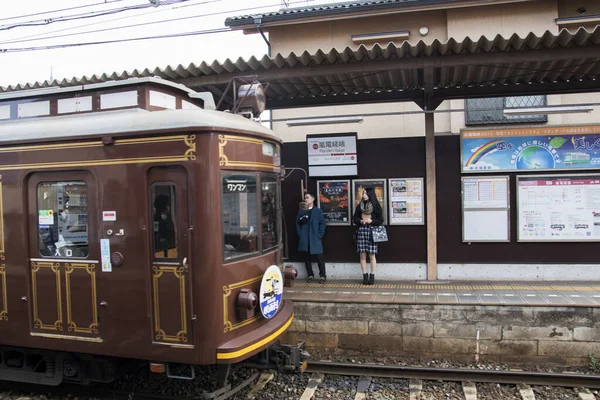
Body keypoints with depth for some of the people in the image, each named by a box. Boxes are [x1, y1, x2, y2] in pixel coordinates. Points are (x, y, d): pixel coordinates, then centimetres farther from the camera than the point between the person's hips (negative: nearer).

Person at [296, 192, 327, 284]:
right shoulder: (301, 211, 11)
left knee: (319, 258, -3)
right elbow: (297, 223, 8)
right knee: (307, 258, 6)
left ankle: (323, 276, 4)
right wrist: (300, 234, -3)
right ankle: (310, 275, 16)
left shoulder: (318, 211, 4)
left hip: (315, 239, -3)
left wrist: (319, 235, -8)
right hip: (304, 240, 3)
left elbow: (322, 223, 1)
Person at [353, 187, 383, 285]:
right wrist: (360, 221, -6)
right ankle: (365, 276, 10)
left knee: (372, 255, 0)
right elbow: (354, 218, 13)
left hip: (372, 232, -3)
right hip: (361, 230, 3)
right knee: (362, 255, 2)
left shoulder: (376, 206, 1)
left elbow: (380, 221, 1)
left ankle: (372, 276, 9)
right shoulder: (360, 206, 9)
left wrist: (371, 221, -12)